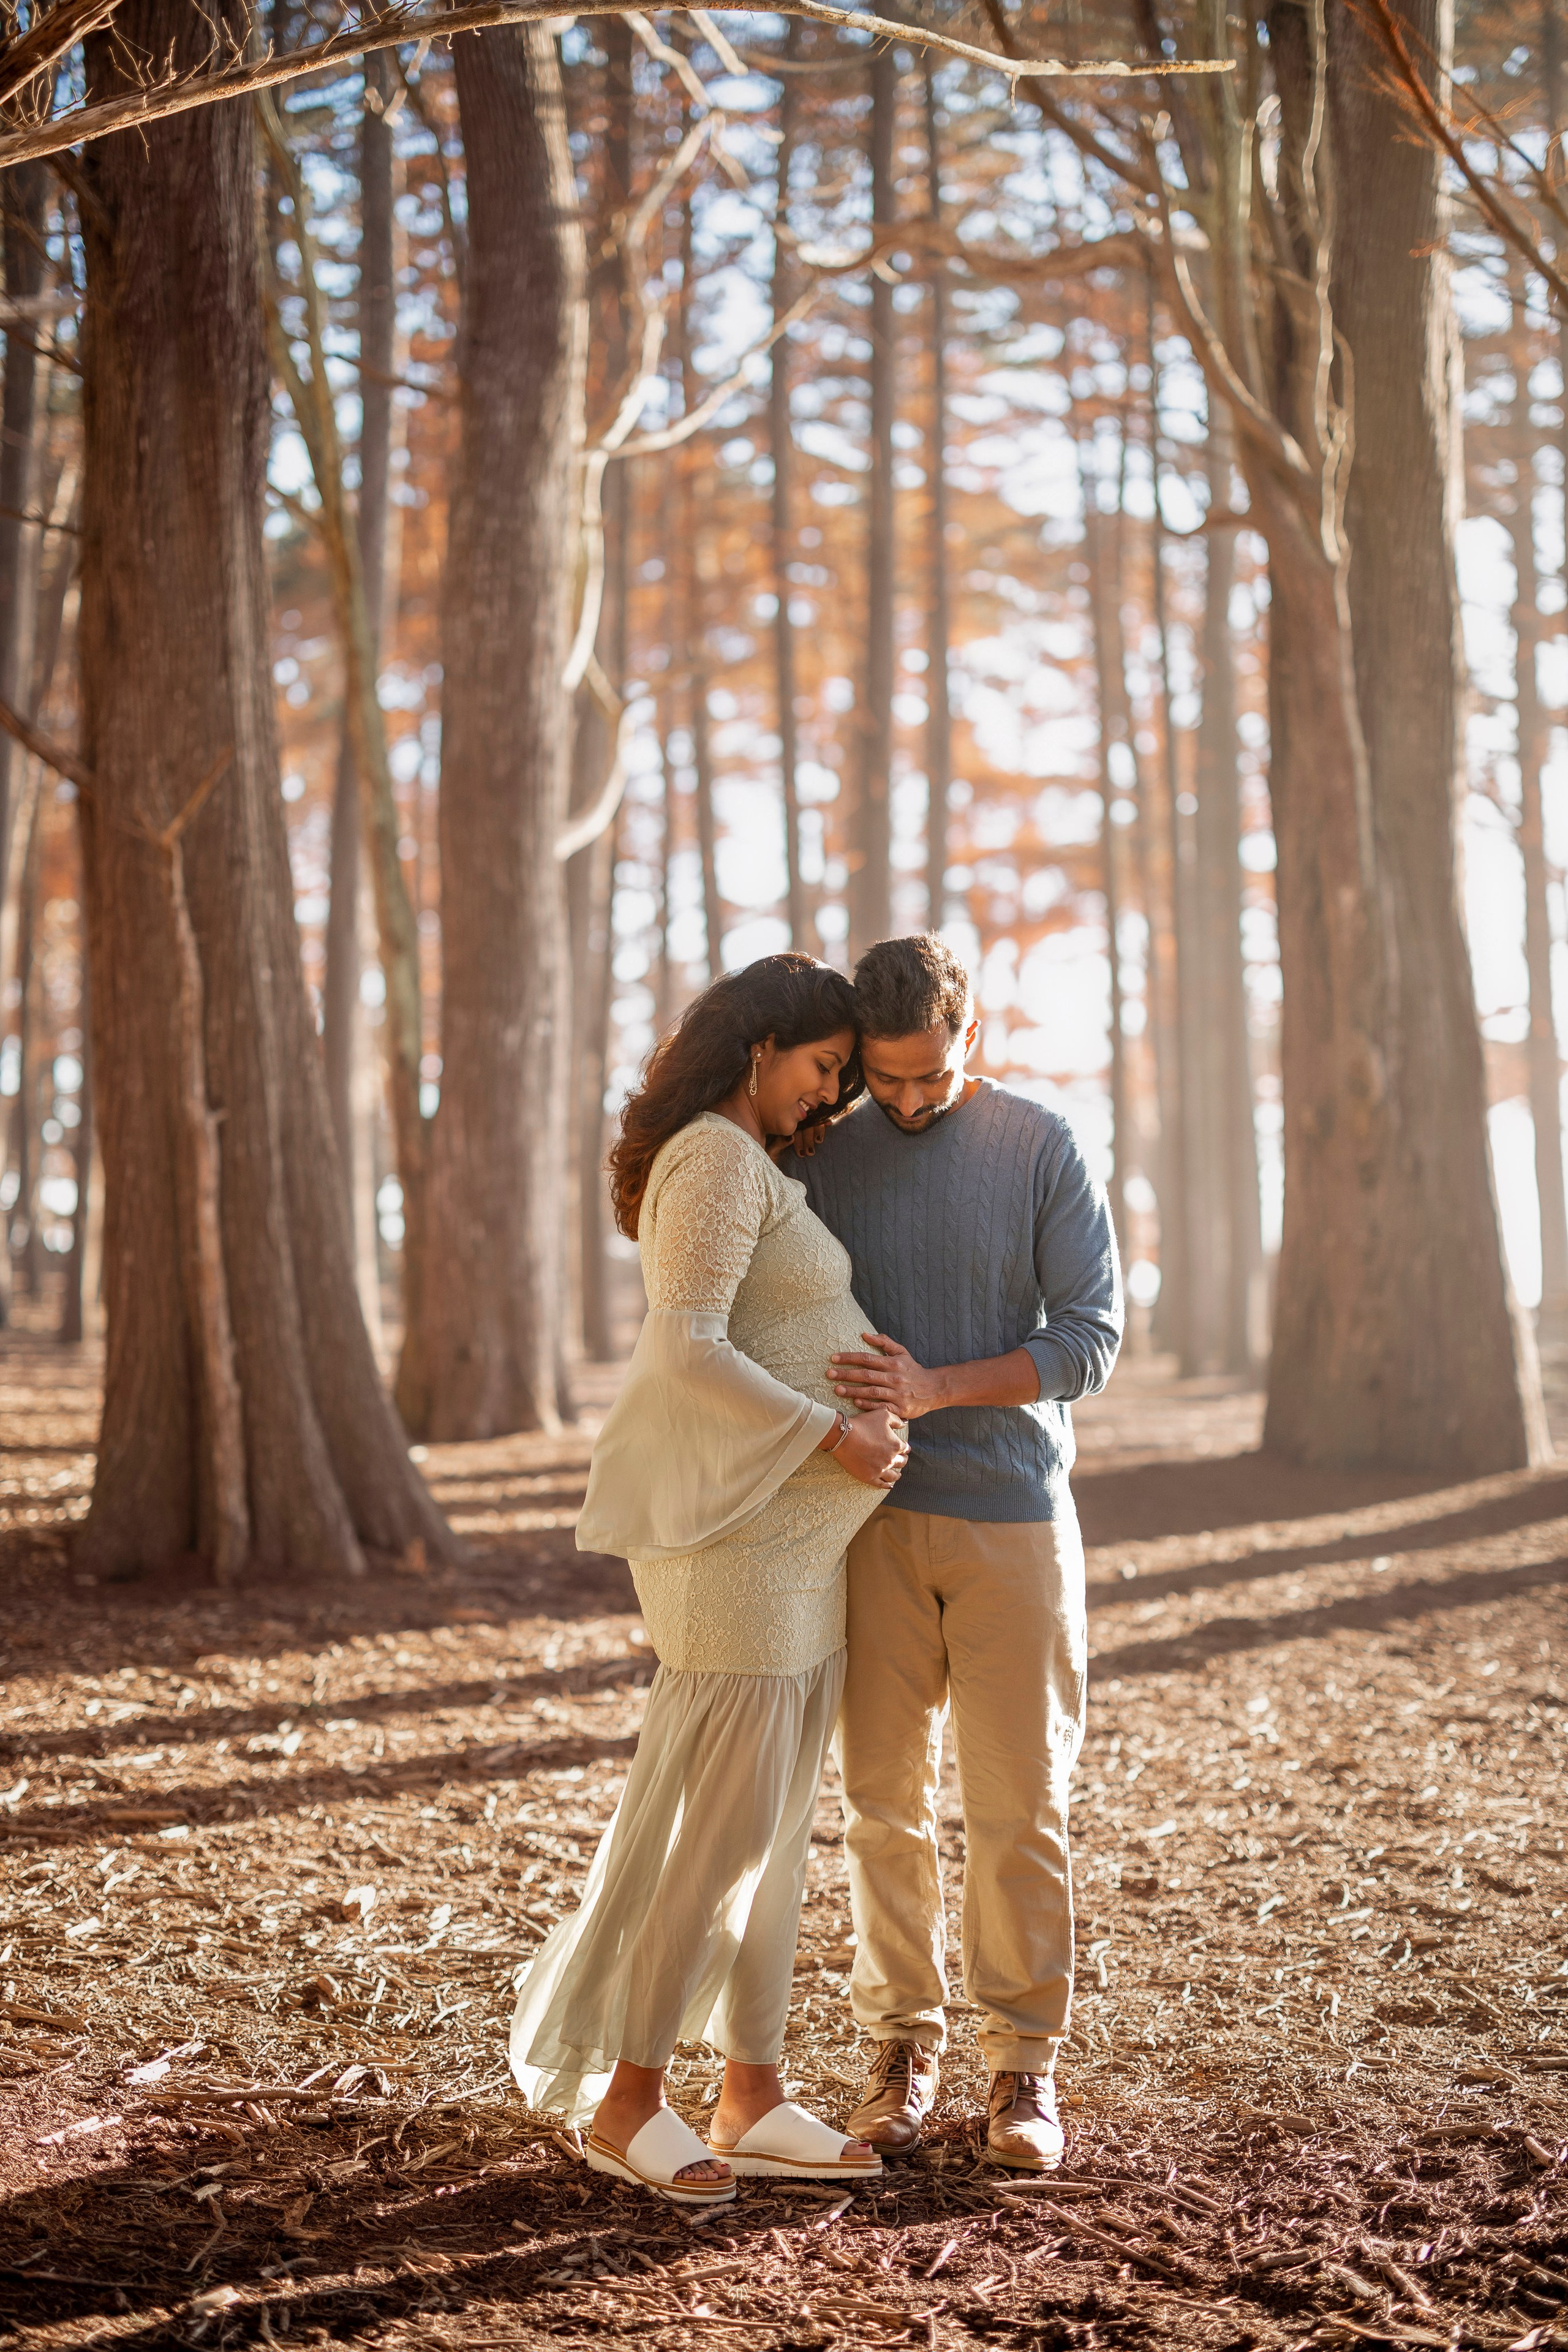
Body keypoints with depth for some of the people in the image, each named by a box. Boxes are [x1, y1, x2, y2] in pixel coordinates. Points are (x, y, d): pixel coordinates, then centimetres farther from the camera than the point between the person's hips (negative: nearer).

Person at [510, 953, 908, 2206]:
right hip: (730, 1529, -10)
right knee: (722, 1820, -7)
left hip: (789, 1538, 10)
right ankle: (625, 2098, 3)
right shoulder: (718, 1159, -13)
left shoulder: (751, 1167, 19)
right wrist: (834, 1434, -19)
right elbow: (684, 1349, -23)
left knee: (774, 1817, 9)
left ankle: (754, 2099, 14)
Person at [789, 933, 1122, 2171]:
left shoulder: (1042, 1148, -2)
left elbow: (1091, 1338, -7)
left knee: (1021, 1803, 0)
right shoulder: (821, 1157, 3)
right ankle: (904, 2046, 17)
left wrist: (936, 1389, -18)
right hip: (873, 1520, 2)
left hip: (1016, 1520, -2)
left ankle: (1024, 2062, 10)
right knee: (885, 1798, 5)